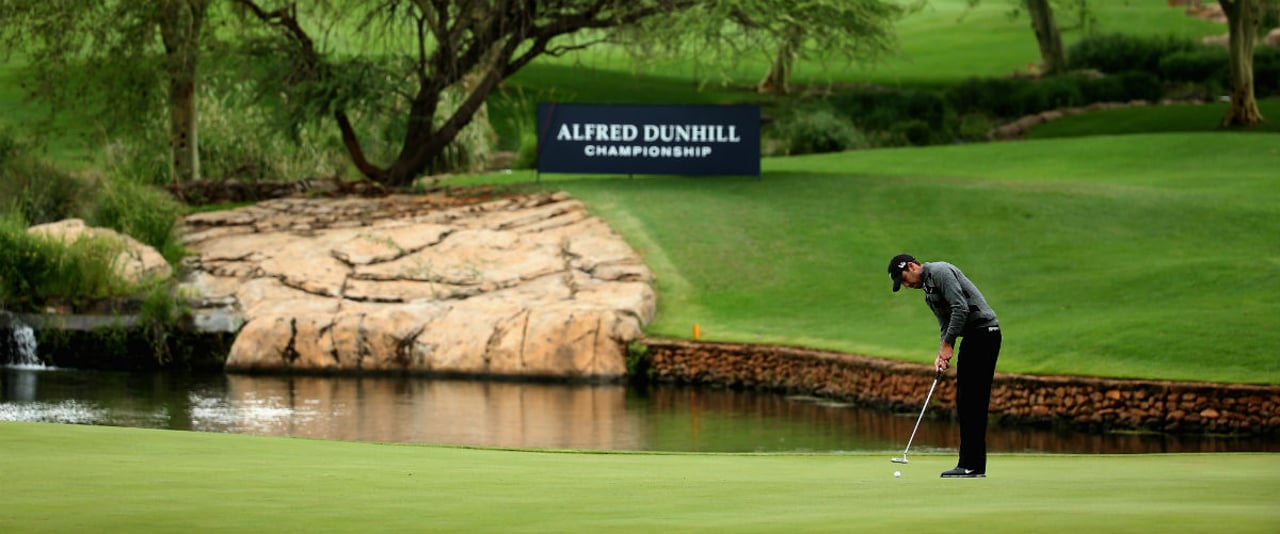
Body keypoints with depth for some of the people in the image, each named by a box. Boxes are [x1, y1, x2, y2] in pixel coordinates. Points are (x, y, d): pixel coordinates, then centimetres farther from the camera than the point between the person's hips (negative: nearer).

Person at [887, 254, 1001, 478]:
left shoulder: (940, 272, -10)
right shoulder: (928, 293, 22)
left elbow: (961, 308, -19)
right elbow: (946, 325, 21)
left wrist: (947, 344, -14)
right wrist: (942, 354, 3)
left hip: (983, 331, -10)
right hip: (972, 337, 10)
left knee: (972, 400, -11)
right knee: (965, 401, 9)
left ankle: (972, 466, -11)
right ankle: (970, 464, 11)